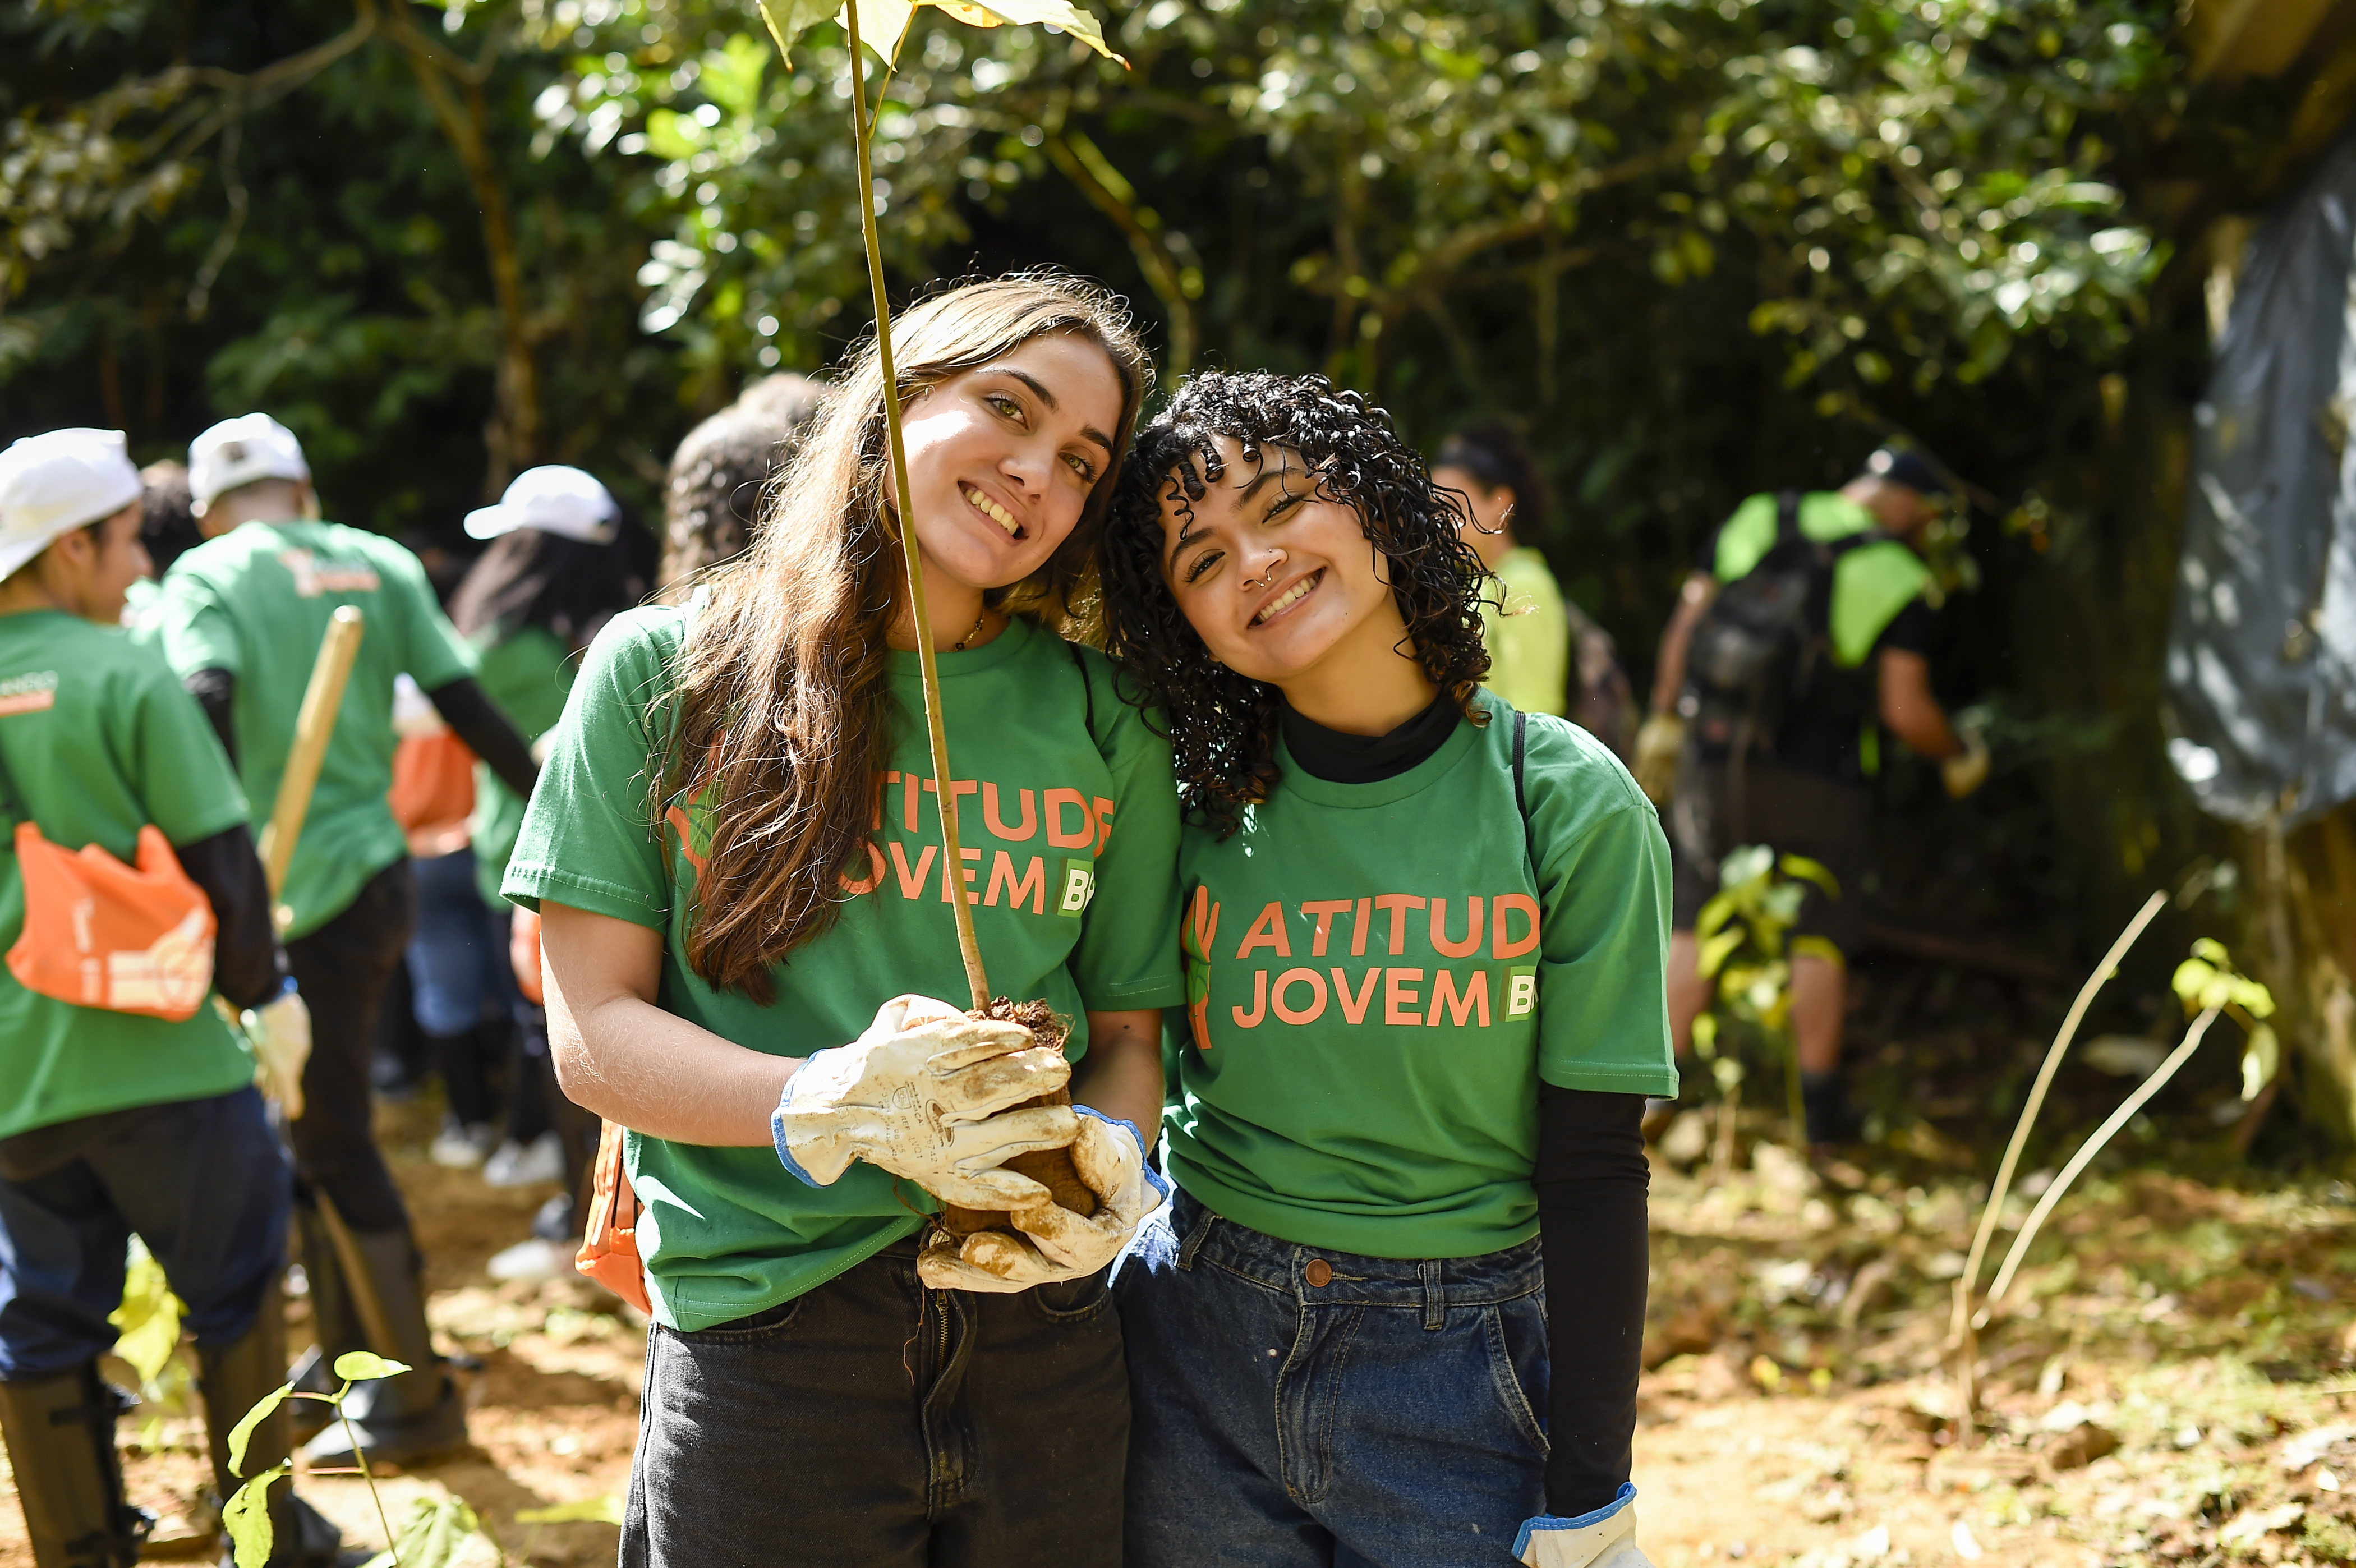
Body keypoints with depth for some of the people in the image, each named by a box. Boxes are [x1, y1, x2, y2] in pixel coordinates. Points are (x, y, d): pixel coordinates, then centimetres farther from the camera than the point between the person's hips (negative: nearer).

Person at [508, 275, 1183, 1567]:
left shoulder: (1105, 727, 7)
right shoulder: (664, 672, 0)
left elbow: (1127, 1031, 11)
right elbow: (592, 1031, -3)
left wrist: (1110, 1164, -12)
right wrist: (828, 1109, -20)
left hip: (1041, 1340, 2)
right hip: (757, 1348, -2)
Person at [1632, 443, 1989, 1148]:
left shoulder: (1755, 522, 3)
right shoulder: (1897, 580, -7)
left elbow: (1685, 625, 3)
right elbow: (1906, 711, -10)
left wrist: (1662, 721, 13)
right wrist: (1958, 753, 10)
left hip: (1716, 759, 2)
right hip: (1819, 775, -2)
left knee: (1692, 928, 12)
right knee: (1820, 939, 12)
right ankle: (1820, 1108, 15)